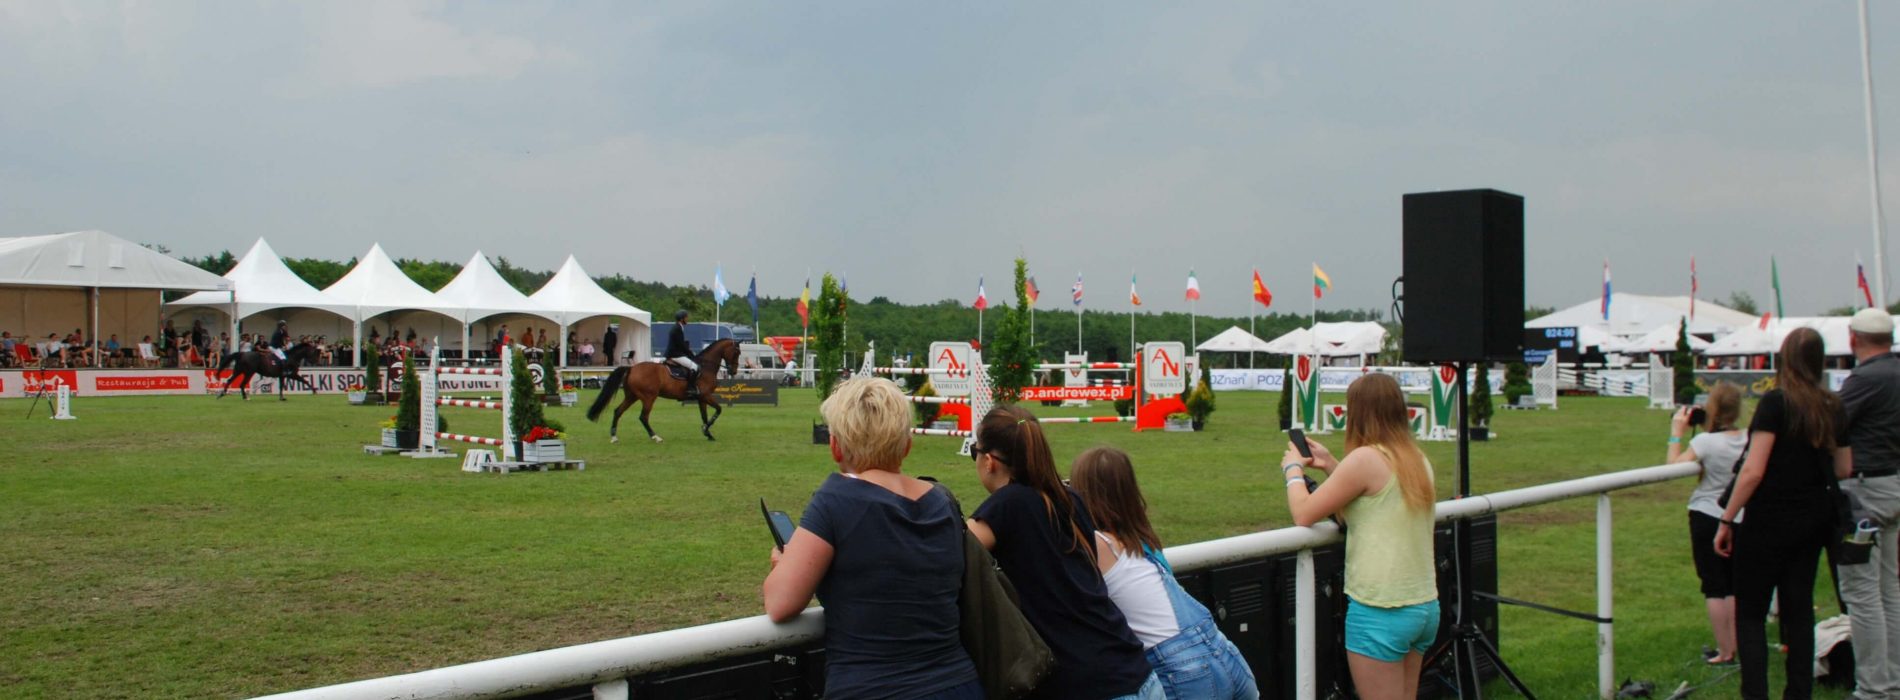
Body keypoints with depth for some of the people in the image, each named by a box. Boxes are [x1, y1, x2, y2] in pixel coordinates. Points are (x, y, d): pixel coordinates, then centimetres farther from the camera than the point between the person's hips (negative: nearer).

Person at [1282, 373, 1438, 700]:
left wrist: (1293, 469, 7)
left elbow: (1304, 515, -10)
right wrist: (1331, 466, 21)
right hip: (1425, 606, 8)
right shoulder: (1417, 460, 9)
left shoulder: (1366, 458, -14)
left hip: (1380, 611, -8)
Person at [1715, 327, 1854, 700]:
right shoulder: (1832, 407, 4)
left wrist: (1726, 520, -14)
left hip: (1770, 521, -6)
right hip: (1814, 521, 6)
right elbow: (1845, 470, 10)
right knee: (1799, 609, 13)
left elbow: (1754, 470, -19)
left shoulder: (1776, 402, -15)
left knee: (1750, 613, 2)